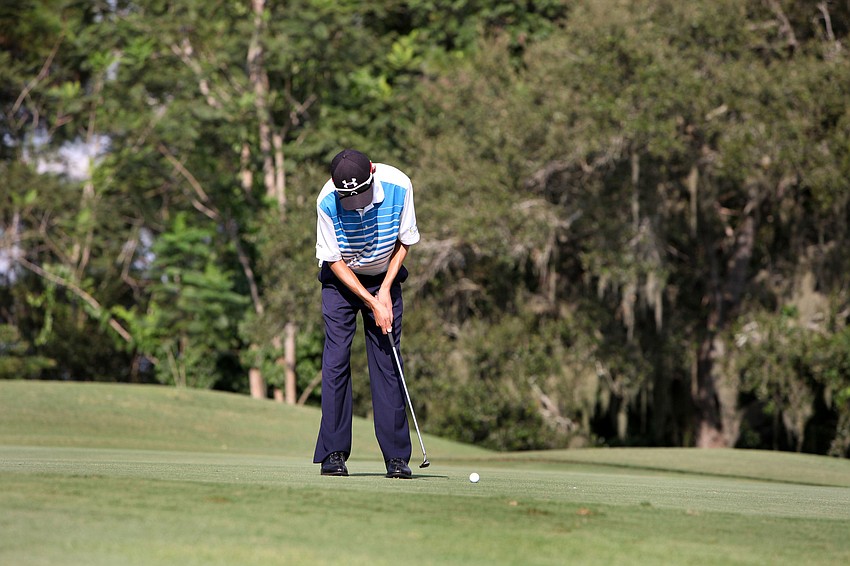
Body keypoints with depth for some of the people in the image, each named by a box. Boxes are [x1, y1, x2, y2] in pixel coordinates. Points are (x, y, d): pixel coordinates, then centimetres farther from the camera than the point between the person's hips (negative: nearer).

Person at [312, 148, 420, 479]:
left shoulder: (398, 186, -23)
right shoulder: (327, 202, -26)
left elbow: (405, 241, -6)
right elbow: (334, 260, -15)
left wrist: (385, 291, -12)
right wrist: (371, 303, -18)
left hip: (384, 279, 1)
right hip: (341, 280, -1)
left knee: (387, 363, -5)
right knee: (336, 360, -10)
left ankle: (397, 456, -5)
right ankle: (333, 454, -6)